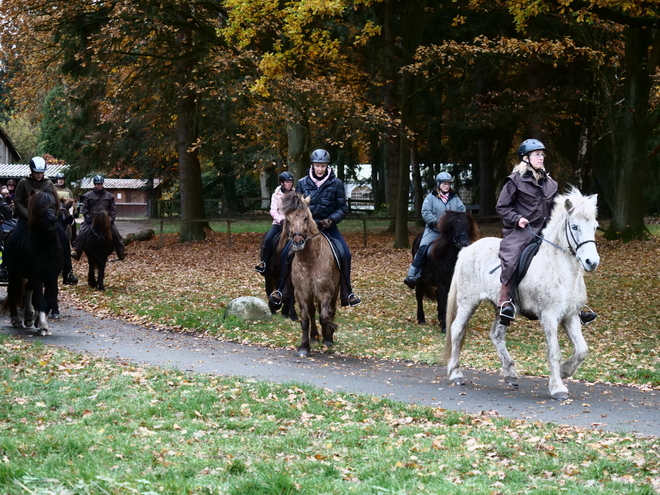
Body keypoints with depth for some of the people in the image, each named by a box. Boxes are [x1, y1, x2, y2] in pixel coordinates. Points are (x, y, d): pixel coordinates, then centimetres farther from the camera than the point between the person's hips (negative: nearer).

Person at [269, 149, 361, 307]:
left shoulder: (336, 184, -1)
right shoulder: (302, 183, 2)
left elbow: (342, 208, 1)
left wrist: (331, 220, -17)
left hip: (328, 225, -1)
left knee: (345, 254, -20)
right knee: (286, 253, -15)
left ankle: (347, 294, -8)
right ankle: (281, 290, 0)